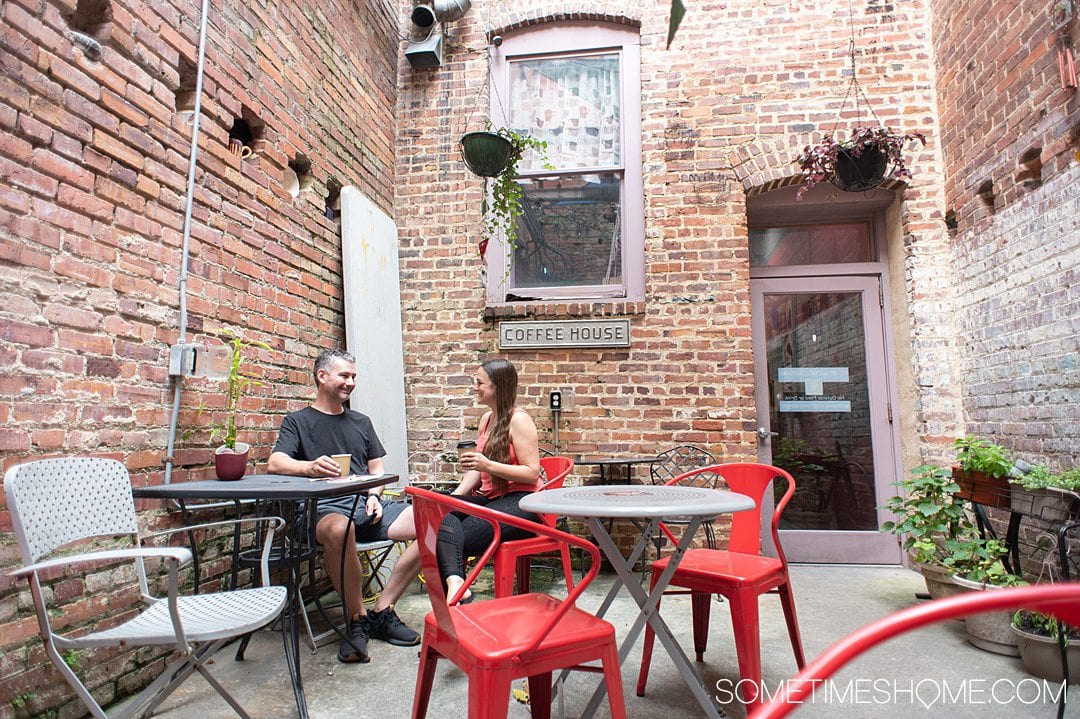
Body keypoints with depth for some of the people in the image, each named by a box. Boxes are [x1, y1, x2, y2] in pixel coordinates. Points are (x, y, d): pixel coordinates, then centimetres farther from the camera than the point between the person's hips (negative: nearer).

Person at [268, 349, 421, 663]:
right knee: (339, 529, -41)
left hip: (368, 505, 5)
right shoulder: (297, 421, 10)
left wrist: (374, 496, -1)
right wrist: (311, 467, -29)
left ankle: (382, 611, -9)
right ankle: (357, 620, -17)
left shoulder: (361, 422, 24)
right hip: (326, 508, -4)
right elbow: (275, 464, -7)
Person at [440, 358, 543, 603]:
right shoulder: (486, 419, 18)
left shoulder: (519, 419, -8)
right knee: (443, 513, -24)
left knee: (462, 538, -26)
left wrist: (488, 465, -23)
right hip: (489, 497, 7)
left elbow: (532, 473, -13)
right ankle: (455, 582, -43)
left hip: (520, 501, -7)